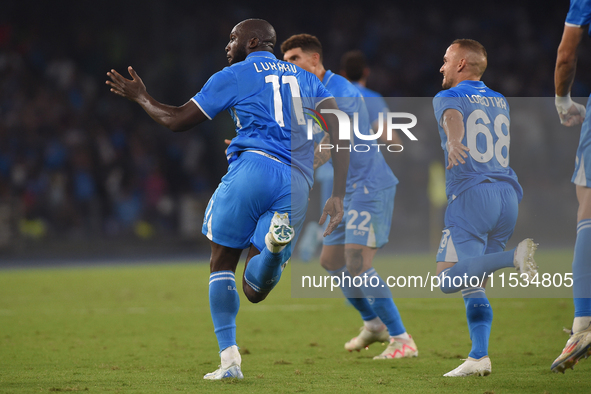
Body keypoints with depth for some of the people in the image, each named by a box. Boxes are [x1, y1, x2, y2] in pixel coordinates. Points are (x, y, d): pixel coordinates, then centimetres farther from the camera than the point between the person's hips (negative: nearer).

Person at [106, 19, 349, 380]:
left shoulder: (233, 76, 12)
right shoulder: (306, 79, 25)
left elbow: (176, 120, 15)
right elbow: (340, 133, 13)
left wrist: (140, 97, 33)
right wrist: (338, 197, 10)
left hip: (254, 166, -3)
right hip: (299, 185, 3)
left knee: (222, 264, 15)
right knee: (255, 289, 5)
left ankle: (230, 360, 2)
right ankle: (277, 240, -30)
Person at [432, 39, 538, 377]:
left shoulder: (447, 98, 6)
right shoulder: (501, 101, 26)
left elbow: (452, 118, -17)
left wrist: (454, 142, -36)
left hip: (471, 194, -7)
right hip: (509, 196, 7)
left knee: (450, 280, -16)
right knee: (473, 285, 13)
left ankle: (516, 257, -33)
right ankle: (479, 357, 3)